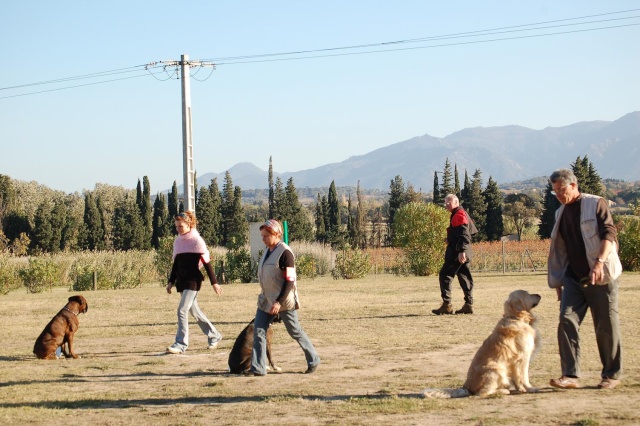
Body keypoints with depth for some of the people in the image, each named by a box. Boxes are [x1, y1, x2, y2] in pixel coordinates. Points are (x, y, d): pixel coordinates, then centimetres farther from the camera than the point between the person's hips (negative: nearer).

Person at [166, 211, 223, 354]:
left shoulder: (196, 241, -8)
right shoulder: (178, 241, 11)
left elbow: (207, 263, -8)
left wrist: (214, 282, -9)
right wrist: (171, 282, 15)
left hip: (193, 280, -7)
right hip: (182, 280, 7)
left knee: (182, 310, -16)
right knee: (194, 311, 14)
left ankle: (181, 344, -14)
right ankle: (214, 336, 29)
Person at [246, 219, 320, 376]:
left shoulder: (284, 252, -16)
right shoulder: (268, 251, 9)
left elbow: (290, 280, -19)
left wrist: (279, 302, -24)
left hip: (283, 301, -8)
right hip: (266, 300, 8)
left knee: (295, 331, 5)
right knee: (258, 330, -2)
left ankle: (313, 360, 22)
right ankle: (258, 368, -1)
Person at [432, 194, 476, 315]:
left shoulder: (459, 215, -12)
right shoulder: (456, 215, 20)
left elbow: (464, 234, -22)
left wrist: (461, 251, -28)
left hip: (457, 252, -11)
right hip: (461, 252, 11)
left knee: (445, 275, -9)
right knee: (464, 277, 10)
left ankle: (446, 305, -12)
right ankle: (468, 305, 10)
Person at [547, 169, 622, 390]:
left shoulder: (596, 204, -4)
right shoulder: (561, 213, 15)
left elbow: (609, 233, -16)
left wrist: (600, 262, -30)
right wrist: (557, 281, 19)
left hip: (600, 276, -5)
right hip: (574, 278, 6)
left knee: (606, 326, 1)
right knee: (567, 320, -8)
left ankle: (612, 374, 14)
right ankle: (570, 375, -9)